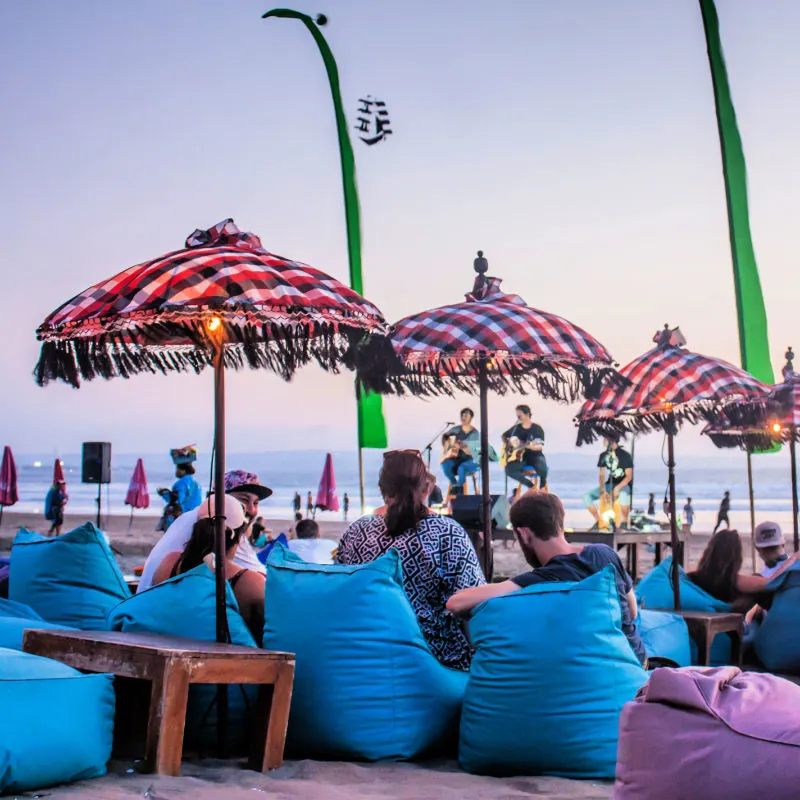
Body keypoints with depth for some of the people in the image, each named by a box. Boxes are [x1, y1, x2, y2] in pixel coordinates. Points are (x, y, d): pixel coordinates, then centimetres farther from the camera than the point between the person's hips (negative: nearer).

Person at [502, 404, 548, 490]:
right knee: (509, 469, -26)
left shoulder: (537, 428, -5)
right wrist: (506, 444, 2)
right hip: (520, 456, 4)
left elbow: (540, 446, -14)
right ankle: (530, 485, -10)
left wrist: (531, 446, -35)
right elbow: (504, 436, 23)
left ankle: (542, 486, -5)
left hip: (535, 455, -3)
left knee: (542, 467, -37)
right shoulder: (516, 428, 7)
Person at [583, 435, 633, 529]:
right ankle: (598, 521, 0)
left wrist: (617, 488, -27)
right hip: (609, 485, 6)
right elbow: (601, 475, 4)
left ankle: (624, 522, -21)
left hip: (623, 485, -6)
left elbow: (629, 476, -14)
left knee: (623, 495, -42)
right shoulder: (603, 455, 4)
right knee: (587, 496, -13)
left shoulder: (625, 455, -12)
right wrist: (602, 490, -14)